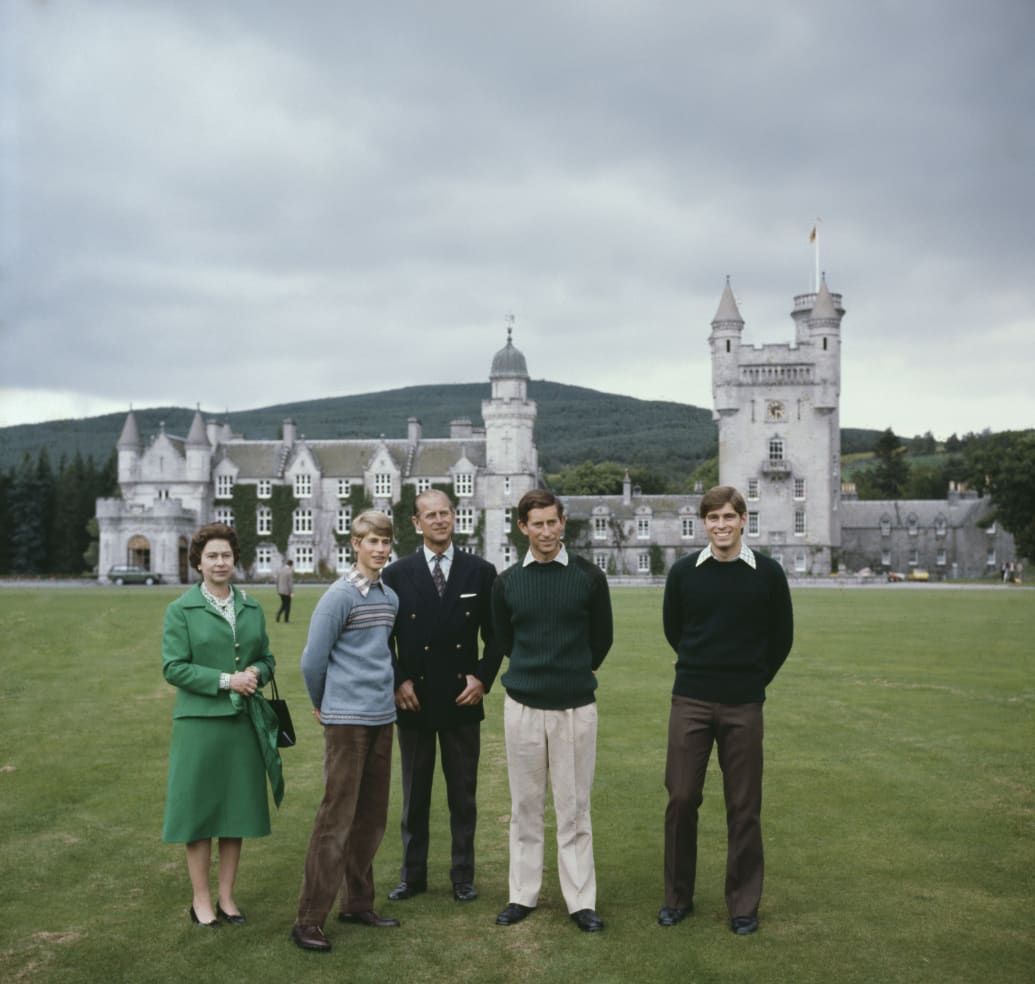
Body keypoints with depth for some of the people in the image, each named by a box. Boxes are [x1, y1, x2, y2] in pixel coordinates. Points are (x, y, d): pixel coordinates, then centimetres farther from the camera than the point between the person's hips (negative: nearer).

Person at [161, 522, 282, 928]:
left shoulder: (252, 608, 11)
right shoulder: (181, 610, -2)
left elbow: (266, 658, 15)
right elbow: (173, 667, -8)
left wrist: (255, 673, -8)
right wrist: (225, 680, -16)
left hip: (245, 721, 4)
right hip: (199, 720, -4)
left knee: (237, 808, 9)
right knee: (199, 810, 3)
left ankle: (227, 896, 21)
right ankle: (201, 899, 16)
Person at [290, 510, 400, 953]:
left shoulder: (391, 598, 10)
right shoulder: (339, 596, -11)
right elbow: (312, 660, -8)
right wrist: (323, 705, 4)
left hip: (382, 718, 7)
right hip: (347, 721, -7)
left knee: (372, 817, 13)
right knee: (336, 819, -5)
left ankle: (358, 904, 25)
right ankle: (309, 919, 3)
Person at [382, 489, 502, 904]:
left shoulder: (481, 572, 2)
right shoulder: (396, 574, 1)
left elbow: (495, 634, 5)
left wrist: (483, 676, -6)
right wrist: (397, 682, -6)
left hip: (463, 699, 0)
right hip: (413, 700, 0)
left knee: (463, 795, 9)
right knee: (414, 795, 11)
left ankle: (463, 876, 21)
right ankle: (413, 874, 23)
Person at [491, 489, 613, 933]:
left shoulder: (589, 577, -3)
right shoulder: (507, 582, 2)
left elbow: (602, 637, 7)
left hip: (575, 706, -2)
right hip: (523, 707, 2)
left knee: (574, 808, 5)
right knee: (525, 807, 10)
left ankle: (581, 901, 14)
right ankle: (523, 895, 21)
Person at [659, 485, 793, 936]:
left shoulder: (767, 573, -2)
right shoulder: (684, 571, 0)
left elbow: (781, 636, 8)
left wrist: (755, 678, 10)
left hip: (743, 706, 0)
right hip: (690, 702, 1)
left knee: (744, 807, 5)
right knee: (681, 799, 3)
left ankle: (744, 904, 19)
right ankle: (678, 897, 18)